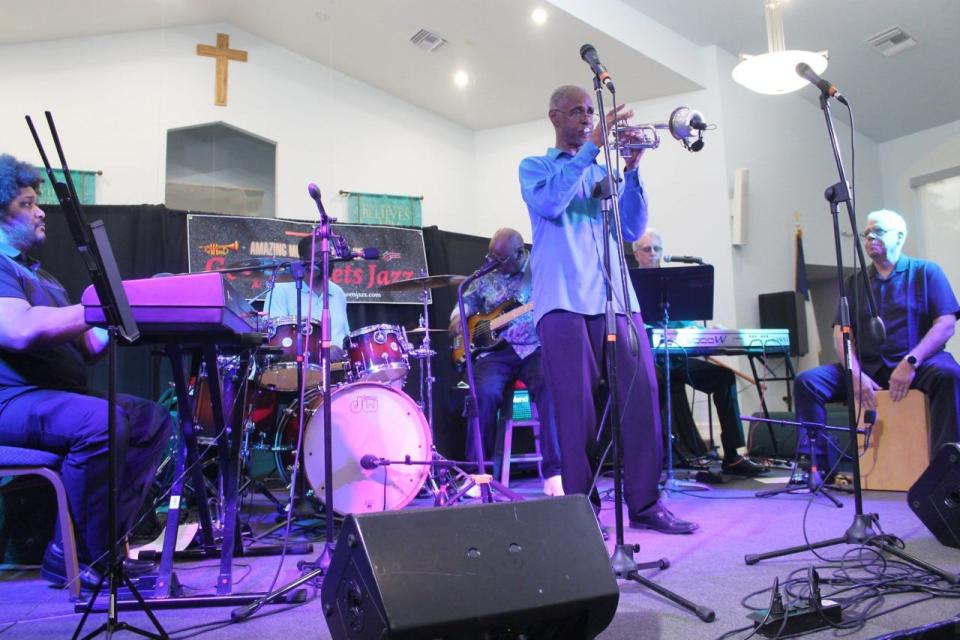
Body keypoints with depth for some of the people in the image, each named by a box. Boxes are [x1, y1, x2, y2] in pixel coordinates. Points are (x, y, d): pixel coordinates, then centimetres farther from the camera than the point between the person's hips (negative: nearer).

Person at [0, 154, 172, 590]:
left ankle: (103, 540, -4)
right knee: (101, 421, -34)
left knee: (154, 419, 1)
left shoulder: (38, 275, 24)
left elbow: (87, 346, 19)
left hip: (58, 395, 10)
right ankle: (80, 558, -16)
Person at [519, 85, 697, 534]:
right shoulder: (535, 167, 13)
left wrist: (632, 170, -1)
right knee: (577, 404, -5)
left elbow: (632, 230, 11)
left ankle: (644, 502, 7)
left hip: (615, 297, 4)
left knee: (641, 394, -2)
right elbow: (548, 203, -11)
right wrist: (593, 145, -11)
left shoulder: (604, 173, 23)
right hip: (564, 299, -4)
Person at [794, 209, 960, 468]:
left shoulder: (926, 271, 9)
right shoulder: (856, 282, 17)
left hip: (915, 365, -3)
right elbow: (841, 332, 7)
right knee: (806, 381, -17)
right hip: (866, 366, 3)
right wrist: (855, 374, -11)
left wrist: (910, 363, -18)